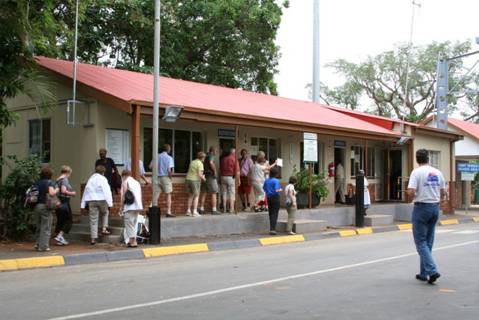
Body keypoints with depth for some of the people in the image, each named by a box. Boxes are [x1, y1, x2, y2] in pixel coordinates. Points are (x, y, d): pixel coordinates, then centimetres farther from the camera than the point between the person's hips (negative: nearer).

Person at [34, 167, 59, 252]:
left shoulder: (37, 183, 10)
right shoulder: (50, 182, -9)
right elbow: (51, 193, -22)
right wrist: (56, 190, -4)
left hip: (37, 206, 6)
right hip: (46, 206, -6)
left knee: (39, 227, 18)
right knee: (46, 227, 1)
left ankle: (38, 244, 20)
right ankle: (43, 246, 1)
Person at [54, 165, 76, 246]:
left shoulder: (57, 180, 13)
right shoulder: (65, 179, -11)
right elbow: (63, 191, -23)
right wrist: (71, 193, -8)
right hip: (64, 202, -8)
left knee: (59, 221, 12)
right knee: (68, 221, 1)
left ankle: (59, 239, 14)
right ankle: (60, 236, -10)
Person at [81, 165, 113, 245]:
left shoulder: (90, 179, 17)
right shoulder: (102, 179, 0)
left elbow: (86, 191, 16)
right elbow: (107, 191, -9)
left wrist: (83, 204, 17)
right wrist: (110, 202, -13)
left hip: (91, 200, 4)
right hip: (101, 199, -4)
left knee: (93, 220, 3)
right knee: (105, 213, 25)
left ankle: (93, 238, 1)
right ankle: (104, 229, 11)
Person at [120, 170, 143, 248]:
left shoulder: (125, 182, -1)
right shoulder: (137, 183, 19)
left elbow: (123, 196, -7)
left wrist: (122, 207, -2)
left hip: (129, 207, -7)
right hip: (137, 206, 7)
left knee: (129, 224, -2)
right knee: (134, 224, 15)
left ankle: (133, 241, -7)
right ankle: (132, 240, 17)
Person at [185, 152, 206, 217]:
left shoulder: (192, 162, 12)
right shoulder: (200, 164, -11)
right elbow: (199, 174, -18)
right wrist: (203, 178, 2)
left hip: (188, 179, 7)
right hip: (195, 180, -7)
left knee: (190, 196, 14)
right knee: (196, 196, 2)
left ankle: (188, 211, 10)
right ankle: (194, 211, -5)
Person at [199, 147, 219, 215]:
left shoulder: (205, 156, 18)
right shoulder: (211, 155, -7)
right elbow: (211, 163, -26)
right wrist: (215, 171, -19)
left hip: (204, 176, 8)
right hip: (211, 176, -8)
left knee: (204, 193, 7)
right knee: (213, 193, -4)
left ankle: (201, 209, 6)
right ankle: (214, 210, -7)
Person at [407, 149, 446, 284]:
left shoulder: (417, 172, -11)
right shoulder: (437, 172, 6)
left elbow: (411, 191, -20)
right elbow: (443, 193, 11)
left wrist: (413, 196, 2)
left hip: (421, 207, -6)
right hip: (435, 207, 6)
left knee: (421, 242, -2)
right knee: (428, 242, 13)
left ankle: (432, 270, -16)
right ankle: (423, 273, 19)